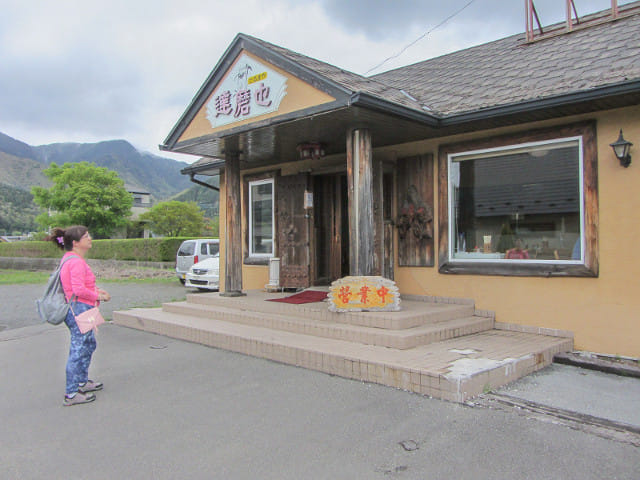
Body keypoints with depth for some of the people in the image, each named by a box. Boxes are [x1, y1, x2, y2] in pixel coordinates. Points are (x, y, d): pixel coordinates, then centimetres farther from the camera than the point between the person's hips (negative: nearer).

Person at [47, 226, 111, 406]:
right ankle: (71, 394, 5)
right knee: (78, 350, -4)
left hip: (78, 310, 11)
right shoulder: (76, 262, -20)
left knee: (89, 344, 23)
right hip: (79, 309, -11)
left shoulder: (70, 258, 13)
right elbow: (79, 290, -26)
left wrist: (96, 290, 10)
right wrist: (98, 296, -14)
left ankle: (82, 382, 36)